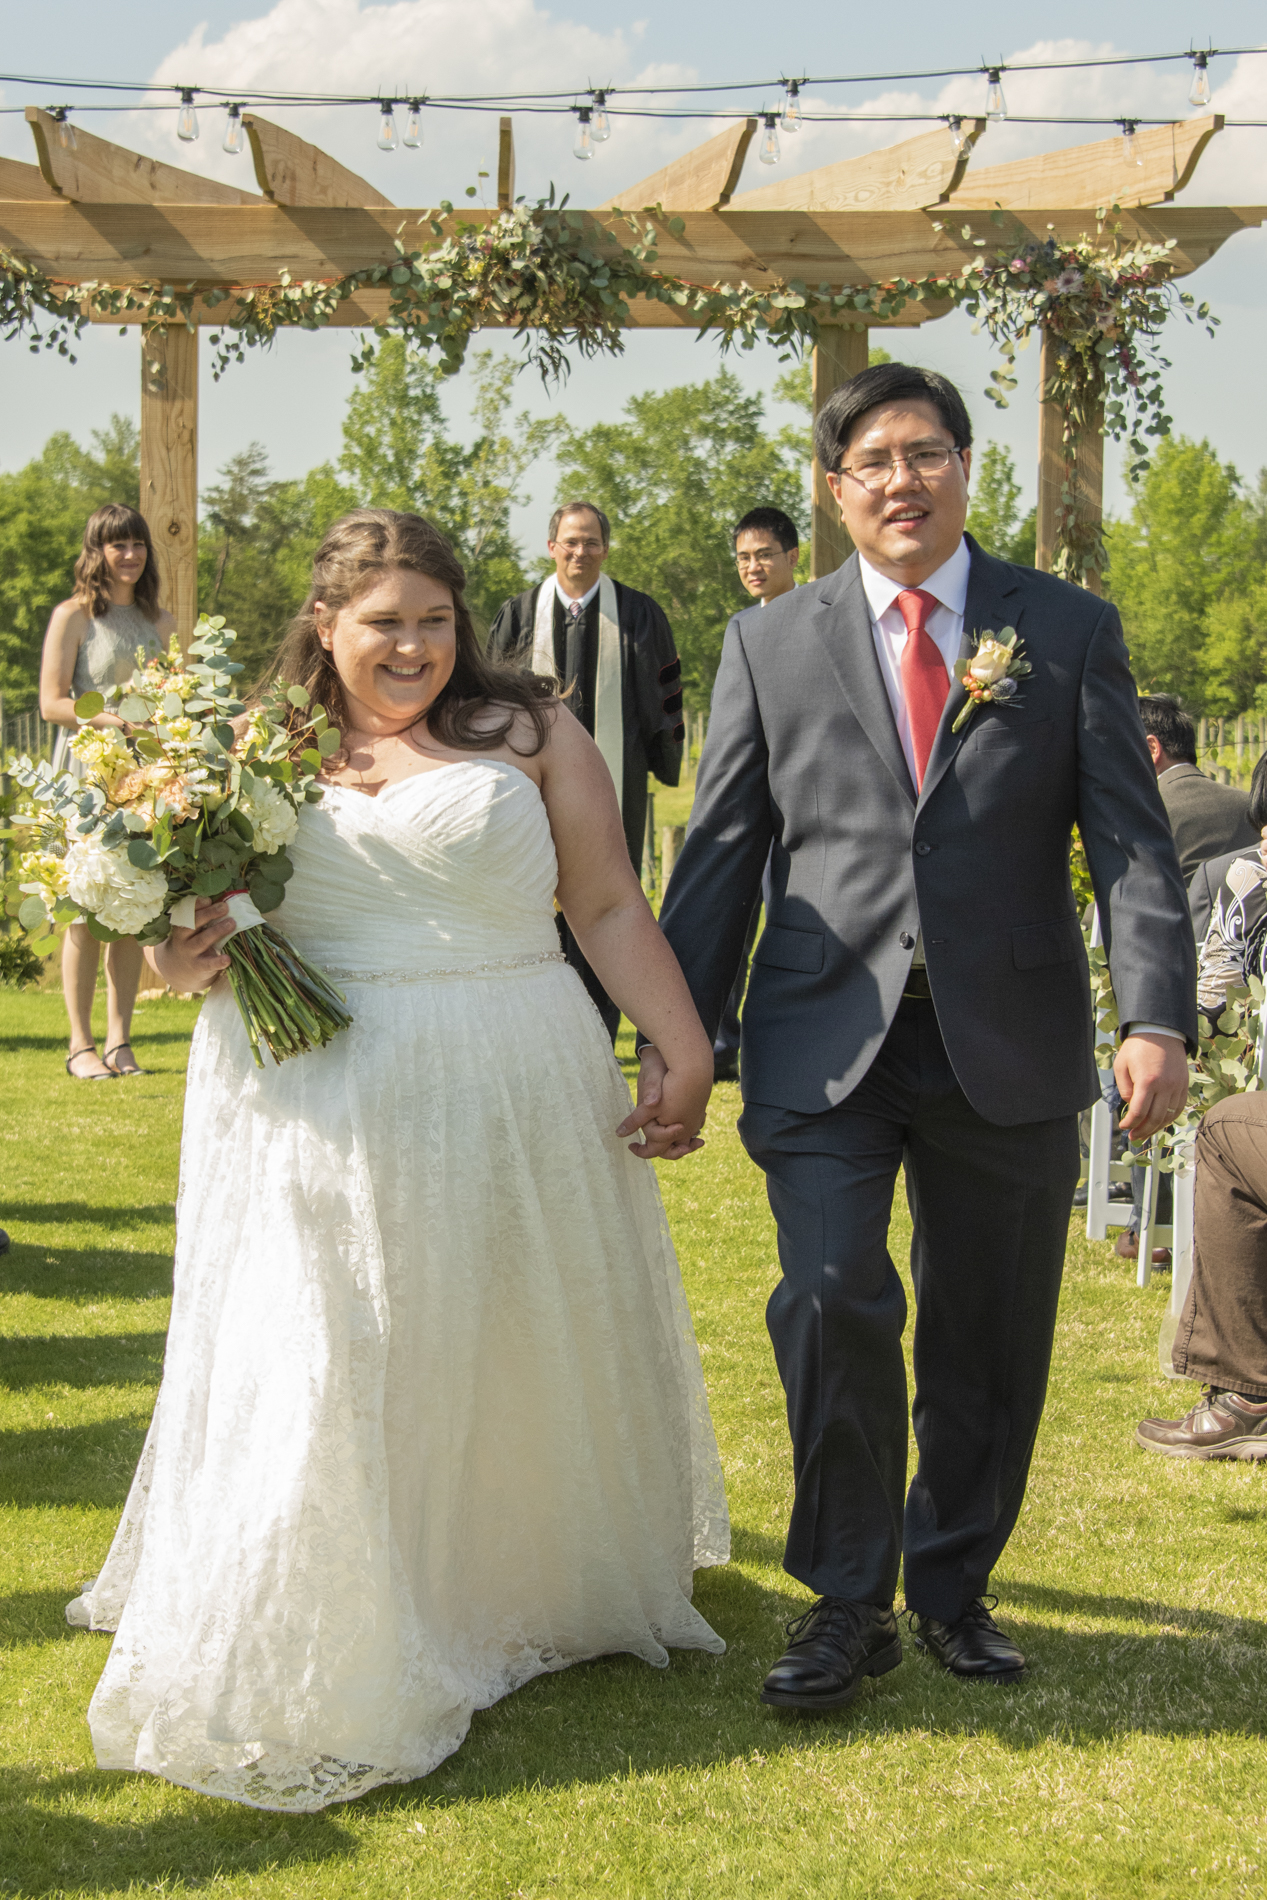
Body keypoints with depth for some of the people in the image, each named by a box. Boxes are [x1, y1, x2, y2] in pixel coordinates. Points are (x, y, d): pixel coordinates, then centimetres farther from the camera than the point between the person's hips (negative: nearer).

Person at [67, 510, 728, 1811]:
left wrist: (686, 1050, -4)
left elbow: (611, 909, 3)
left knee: (518, 1350, 12)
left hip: (506, 1103, 0)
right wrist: (182, 963, -7)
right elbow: (182, 926, 15)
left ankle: (530, 1593, 33)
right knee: (320, 1375, 2)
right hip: (314, 1118, 0)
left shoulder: (531, 736, 5)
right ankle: (326, 1651, 14)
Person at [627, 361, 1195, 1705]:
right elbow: (720, 851, 7)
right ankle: (848, 1604, 4)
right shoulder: (770, 642, 8)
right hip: (826, 1039, -1)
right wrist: (673, 1036, 1)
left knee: (987, 1338, 9)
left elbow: (1129, 841, -1)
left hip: (1007, 1046, 1)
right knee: (833, 1302, -15)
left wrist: (1157, 1016, -14)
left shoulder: (1069, 631, 6)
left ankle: (953, 1584, 30)